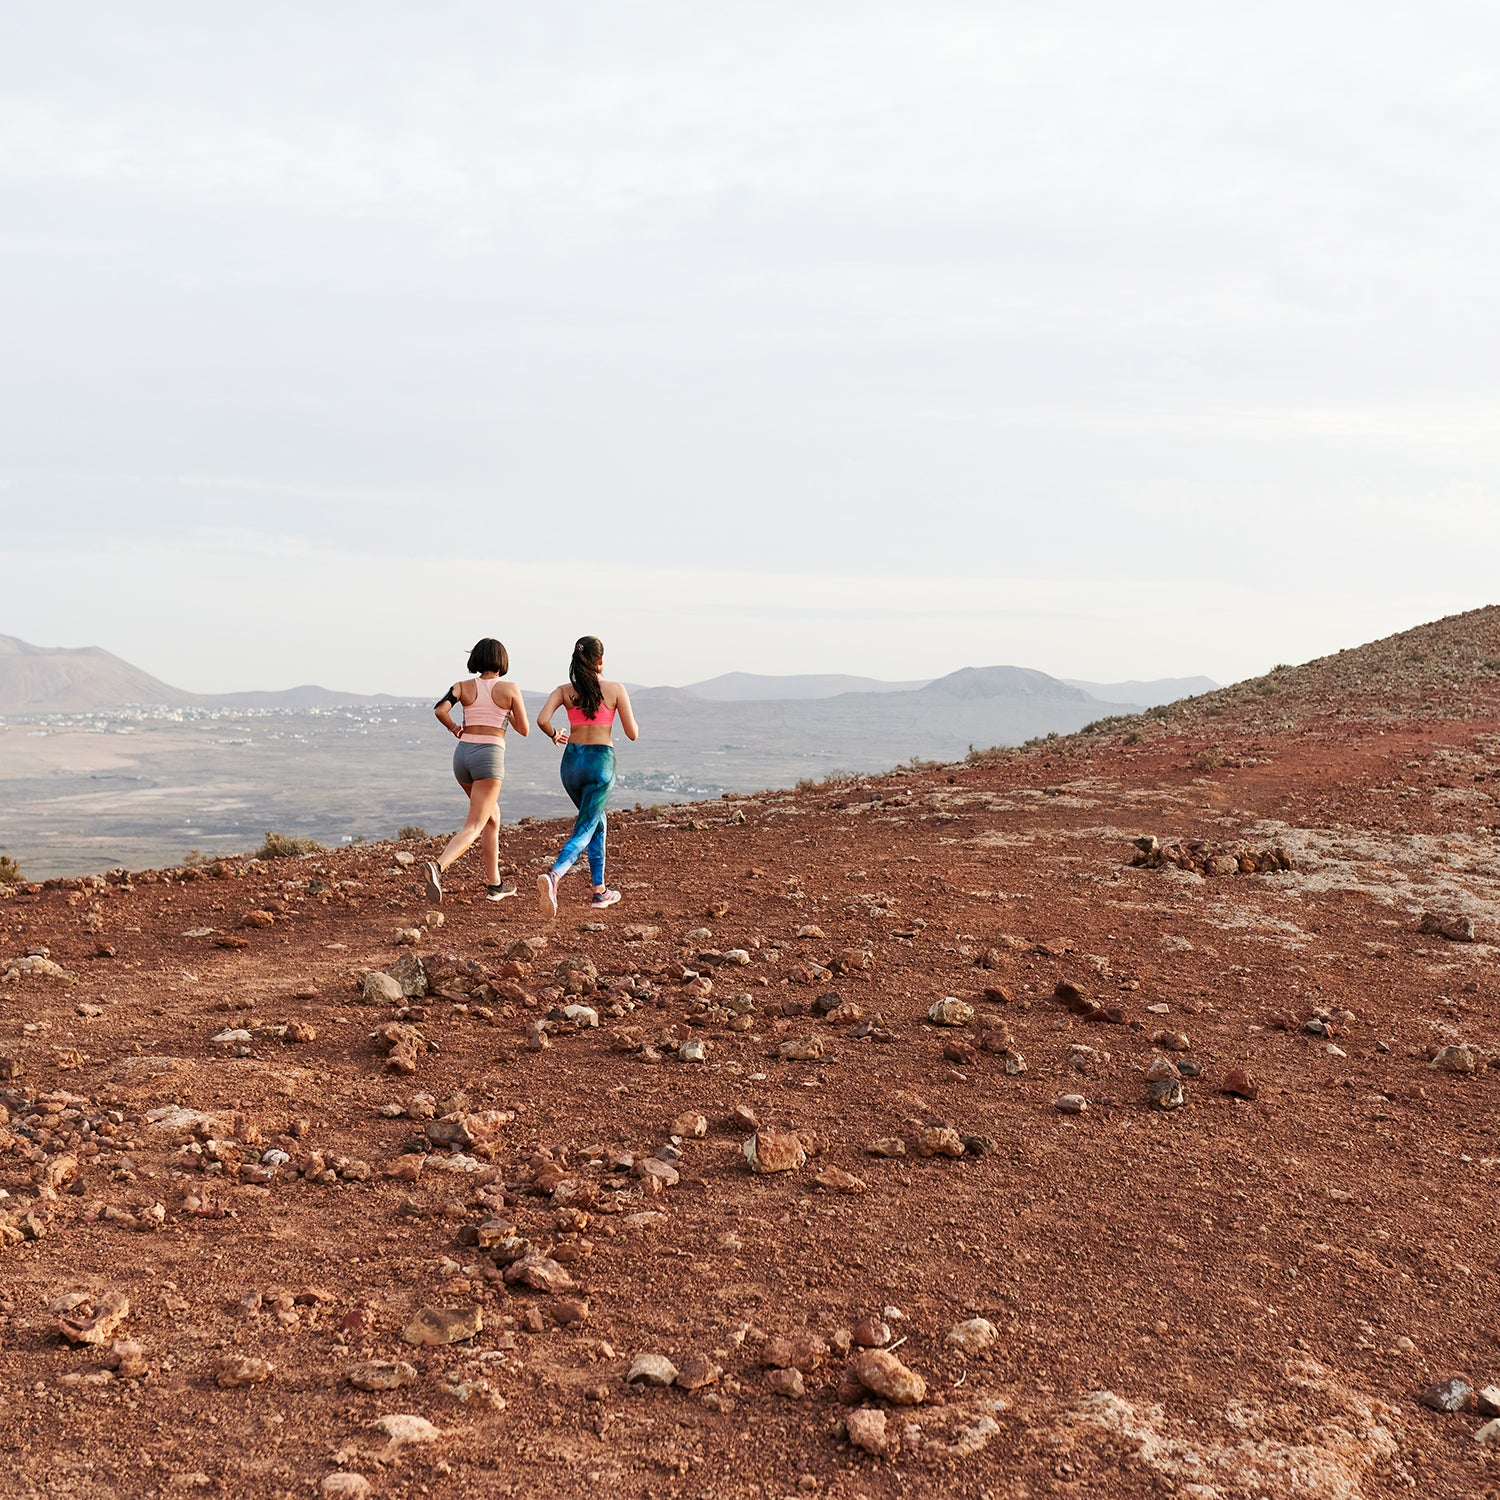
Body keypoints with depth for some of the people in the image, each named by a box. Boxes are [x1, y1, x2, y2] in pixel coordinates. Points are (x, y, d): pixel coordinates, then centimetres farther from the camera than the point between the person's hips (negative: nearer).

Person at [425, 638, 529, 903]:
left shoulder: (463, 687, 5)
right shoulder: (510, 689, -1)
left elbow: (440, 709, -11)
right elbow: (524, 729, 4)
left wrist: (454, 729, 8)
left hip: (463, 752, 5)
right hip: (490, 756, -5)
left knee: (492, 817, 23)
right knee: (473, 827, -9)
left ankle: (494, 885, 25)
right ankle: (438, 866, -37)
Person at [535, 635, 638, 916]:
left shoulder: (564, 691, 2)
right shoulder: (615, 689, -4)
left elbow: (542, 719, -13)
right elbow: (632, 733, -1)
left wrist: (554, 735, 9)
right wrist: (624, 710, 20)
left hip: (572, 761, 4)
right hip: (601, 761, -4)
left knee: (597, 822, 24)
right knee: (584, 830, -6)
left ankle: (600, 890, 28)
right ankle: (553, 876, -33)